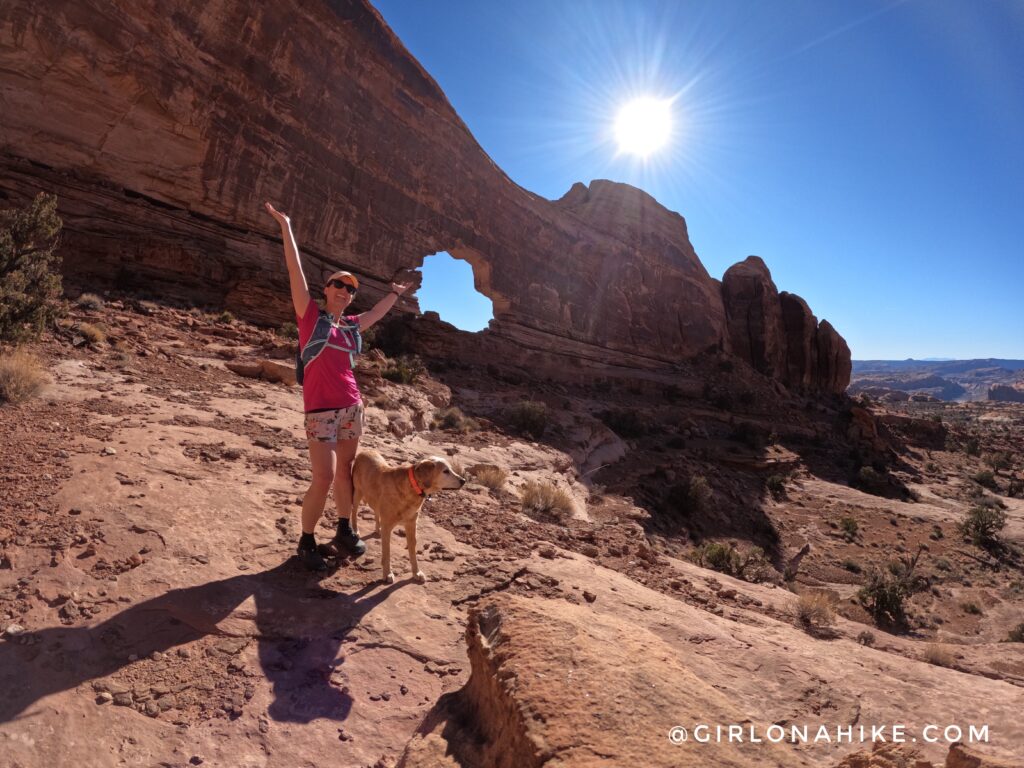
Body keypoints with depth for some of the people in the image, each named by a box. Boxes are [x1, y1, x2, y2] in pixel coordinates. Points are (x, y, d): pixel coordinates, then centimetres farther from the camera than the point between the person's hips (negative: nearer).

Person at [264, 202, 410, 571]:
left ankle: (344, 532, 26)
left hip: (352, 407, 5)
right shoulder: (311, 315, 0)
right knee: (324, 479, -7)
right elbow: (295, 272, -5)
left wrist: (396, 293, 46)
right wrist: (286, 227, -7)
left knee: (345, 472, 11)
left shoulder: (352, 326, 13)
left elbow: (377, 312, 32)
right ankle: (306, 541, 13)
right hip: (321, 409, -5)